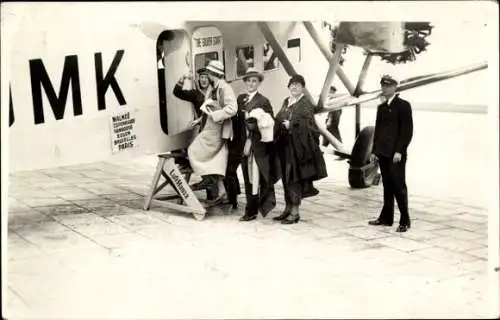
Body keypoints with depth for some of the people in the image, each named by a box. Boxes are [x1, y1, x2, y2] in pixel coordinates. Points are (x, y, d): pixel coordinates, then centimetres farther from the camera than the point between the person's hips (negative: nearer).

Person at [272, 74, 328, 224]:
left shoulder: (305, 104, -5)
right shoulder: (286, 102, 16)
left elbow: (308, 124, -14)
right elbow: (279, 120, 20)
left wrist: (291, 125, -17)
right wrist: (282, 124, -1)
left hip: (298, 146, -7)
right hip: (284, 145, 7)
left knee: (295, 177, -6)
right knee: (286, 177, 10)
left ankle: (295, 212, -1)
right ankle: (288, 208, 19)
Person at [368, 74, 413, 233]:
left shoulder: (403, 105, -4)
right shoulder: (381, 107, 17)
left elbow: (407, 130, -9)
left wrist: (399, 151, -16)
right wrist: (374, 150, 11)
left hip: (396, 154, -6)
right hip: (383, 153, 6)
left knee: (398, 186, -6)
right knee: (387, 186, 9)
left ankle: (404, 221, 0)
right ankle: (386, 217, 15)